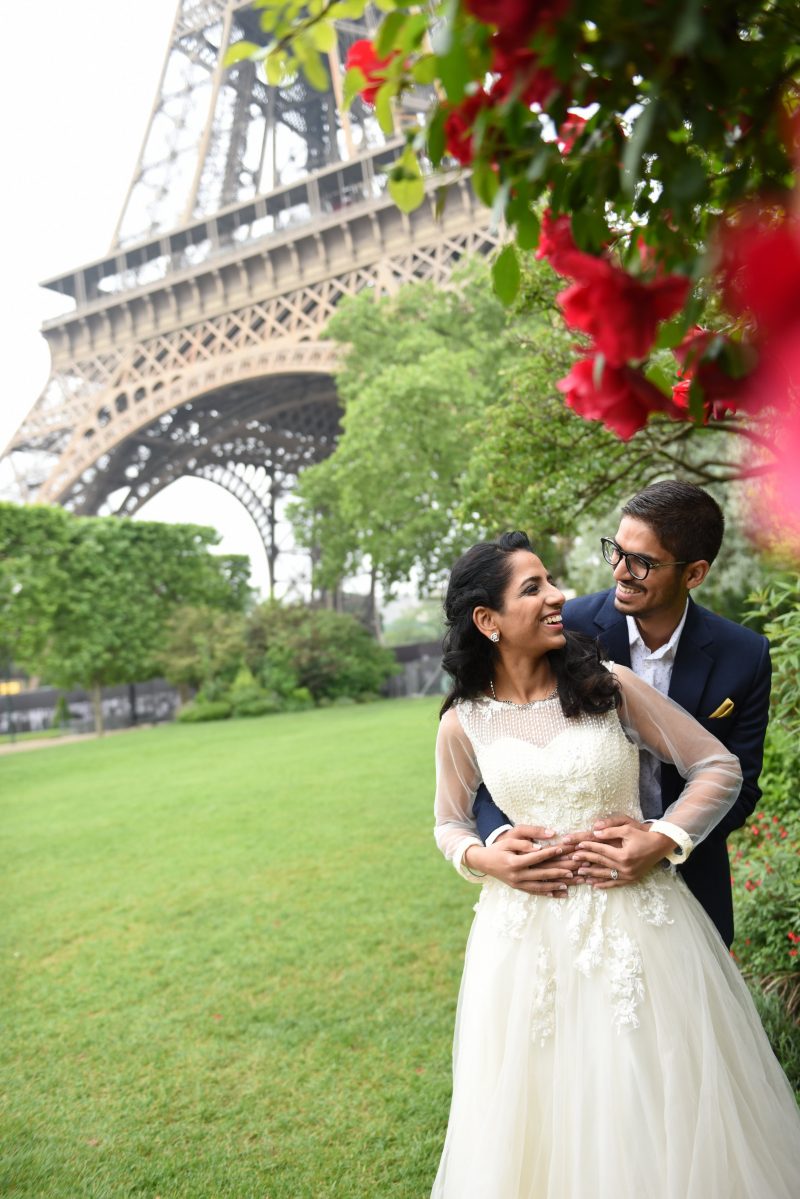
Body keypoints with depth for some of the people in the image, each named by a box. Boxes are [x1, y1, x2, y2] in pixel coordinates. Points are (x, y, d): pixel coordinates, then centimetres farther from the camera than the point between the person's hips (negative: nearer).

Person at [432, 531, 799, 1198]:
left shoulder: (608, 685, -7)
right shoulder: (463, 724, -3)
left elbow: (720, 768, -1)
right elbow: (451, 825, 13)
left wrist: (660, 841, -13)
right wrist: (491, 860, -7)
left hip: (637, 923, -1)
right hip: (528, 935, 1)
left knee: (657, 1110, 11)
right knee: (542, 1113, 14)